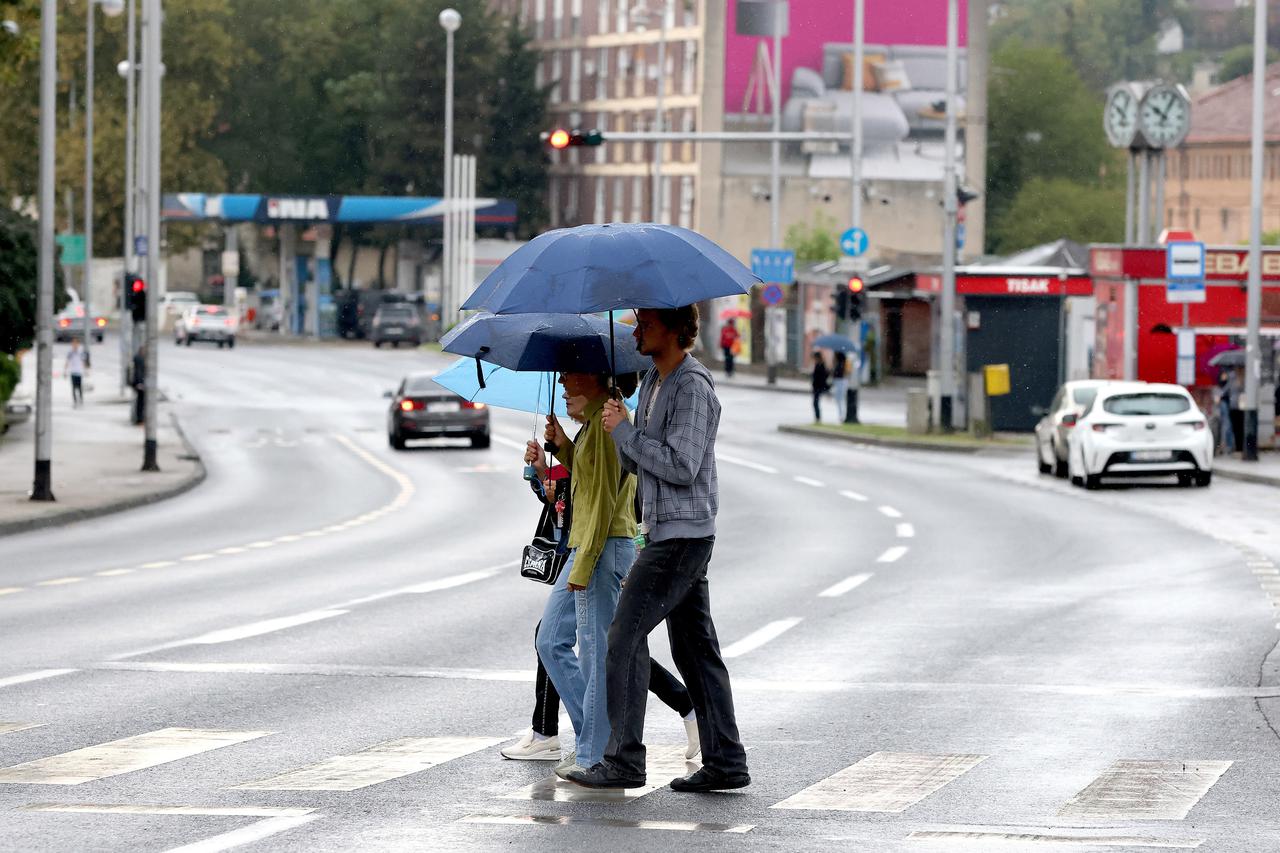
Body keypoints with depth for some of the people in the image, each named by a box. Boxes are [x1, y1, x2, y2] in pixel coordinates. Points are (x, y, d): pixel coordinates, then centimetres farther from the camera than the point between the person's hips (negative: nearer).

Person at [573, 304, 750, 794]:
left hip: (681, 536, -10)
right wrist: (620, 430, -2)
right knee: (695, 647, 8)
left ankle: (625, 759, -9)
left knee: (625, 636, -10)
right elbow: (639, 463, 18)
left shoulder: (692, 387, -15)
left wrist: (624, 431, -15)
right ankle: (725, 762, 9)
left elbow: (680, 467, -23)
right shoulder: (653, 382, 16)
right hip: (667, 532, 10)